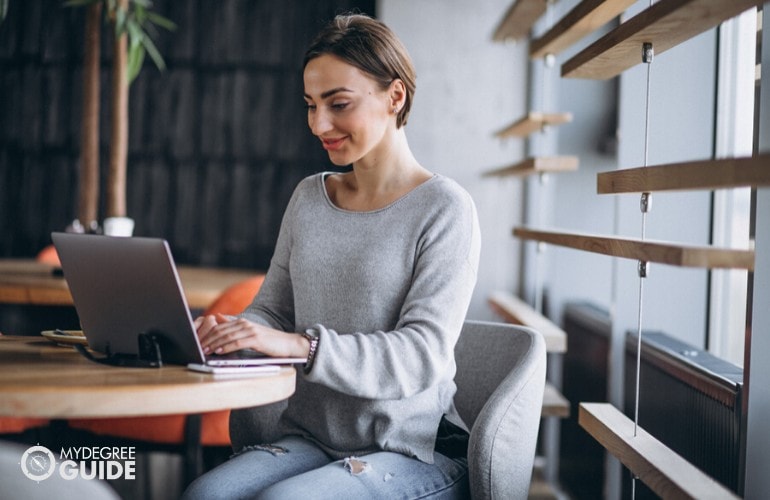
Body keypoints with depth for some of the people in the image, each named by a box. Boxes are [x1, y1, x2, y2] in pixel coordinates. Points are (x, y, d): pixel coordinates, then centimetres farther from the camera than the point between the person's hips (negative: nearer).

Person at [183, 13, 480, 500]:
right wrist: (230, 330, -10)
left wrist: (303, 345, -29)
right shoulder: (309, 198, 13)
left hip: (412, 453, -4)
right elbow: (273, 310, 14)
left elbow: (422, 354, -16)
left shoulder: (444, 208, -7)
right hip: (309, 438, 5)